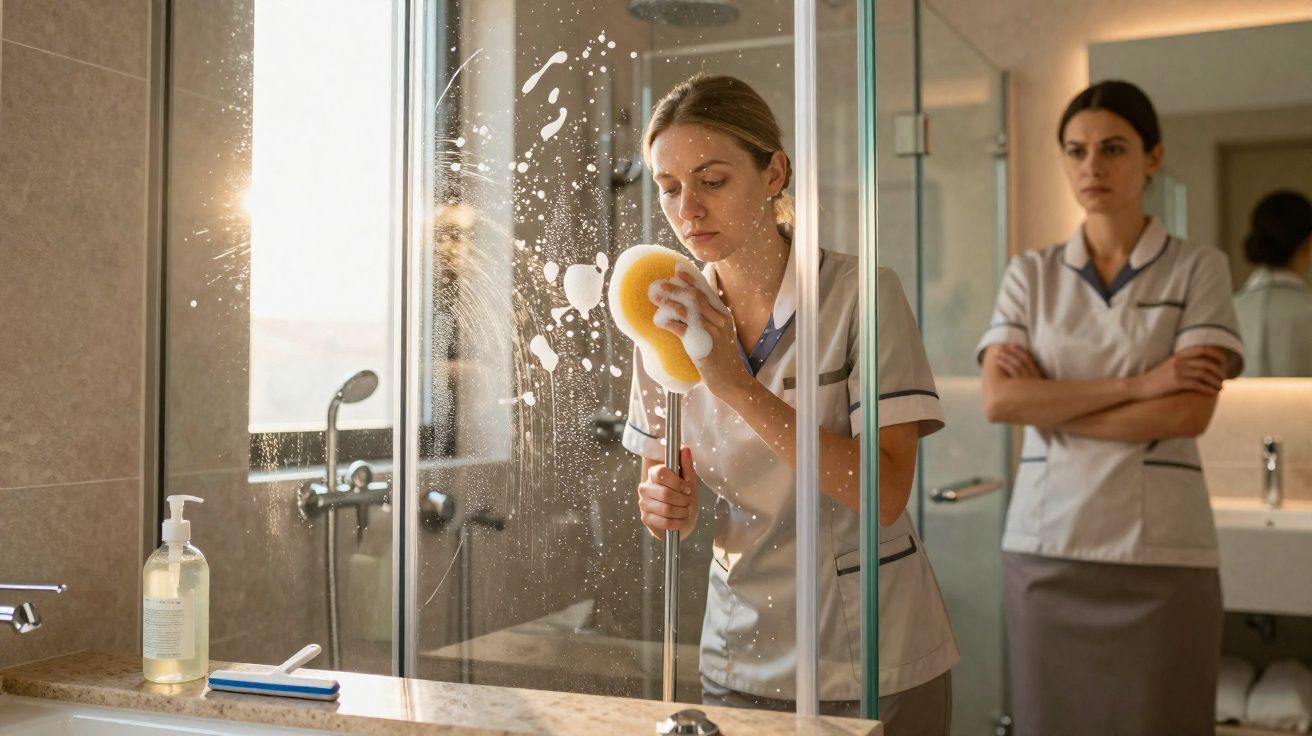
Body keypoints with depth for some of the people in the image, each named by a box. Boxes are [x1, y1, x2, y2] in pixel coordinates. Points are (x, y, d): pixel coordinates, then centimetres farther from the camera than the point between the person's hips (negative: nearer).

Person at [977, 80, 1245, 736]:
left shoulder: (1198, 269, 2)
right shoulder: (1029, 275, 6)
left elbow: (1188, 413, -9)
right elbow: (999, 401, -7)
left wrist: (1048, 403, -7)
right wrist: (1135, 385, -13)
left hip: (1160, 549, -2)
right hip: (1045, 543, 2)